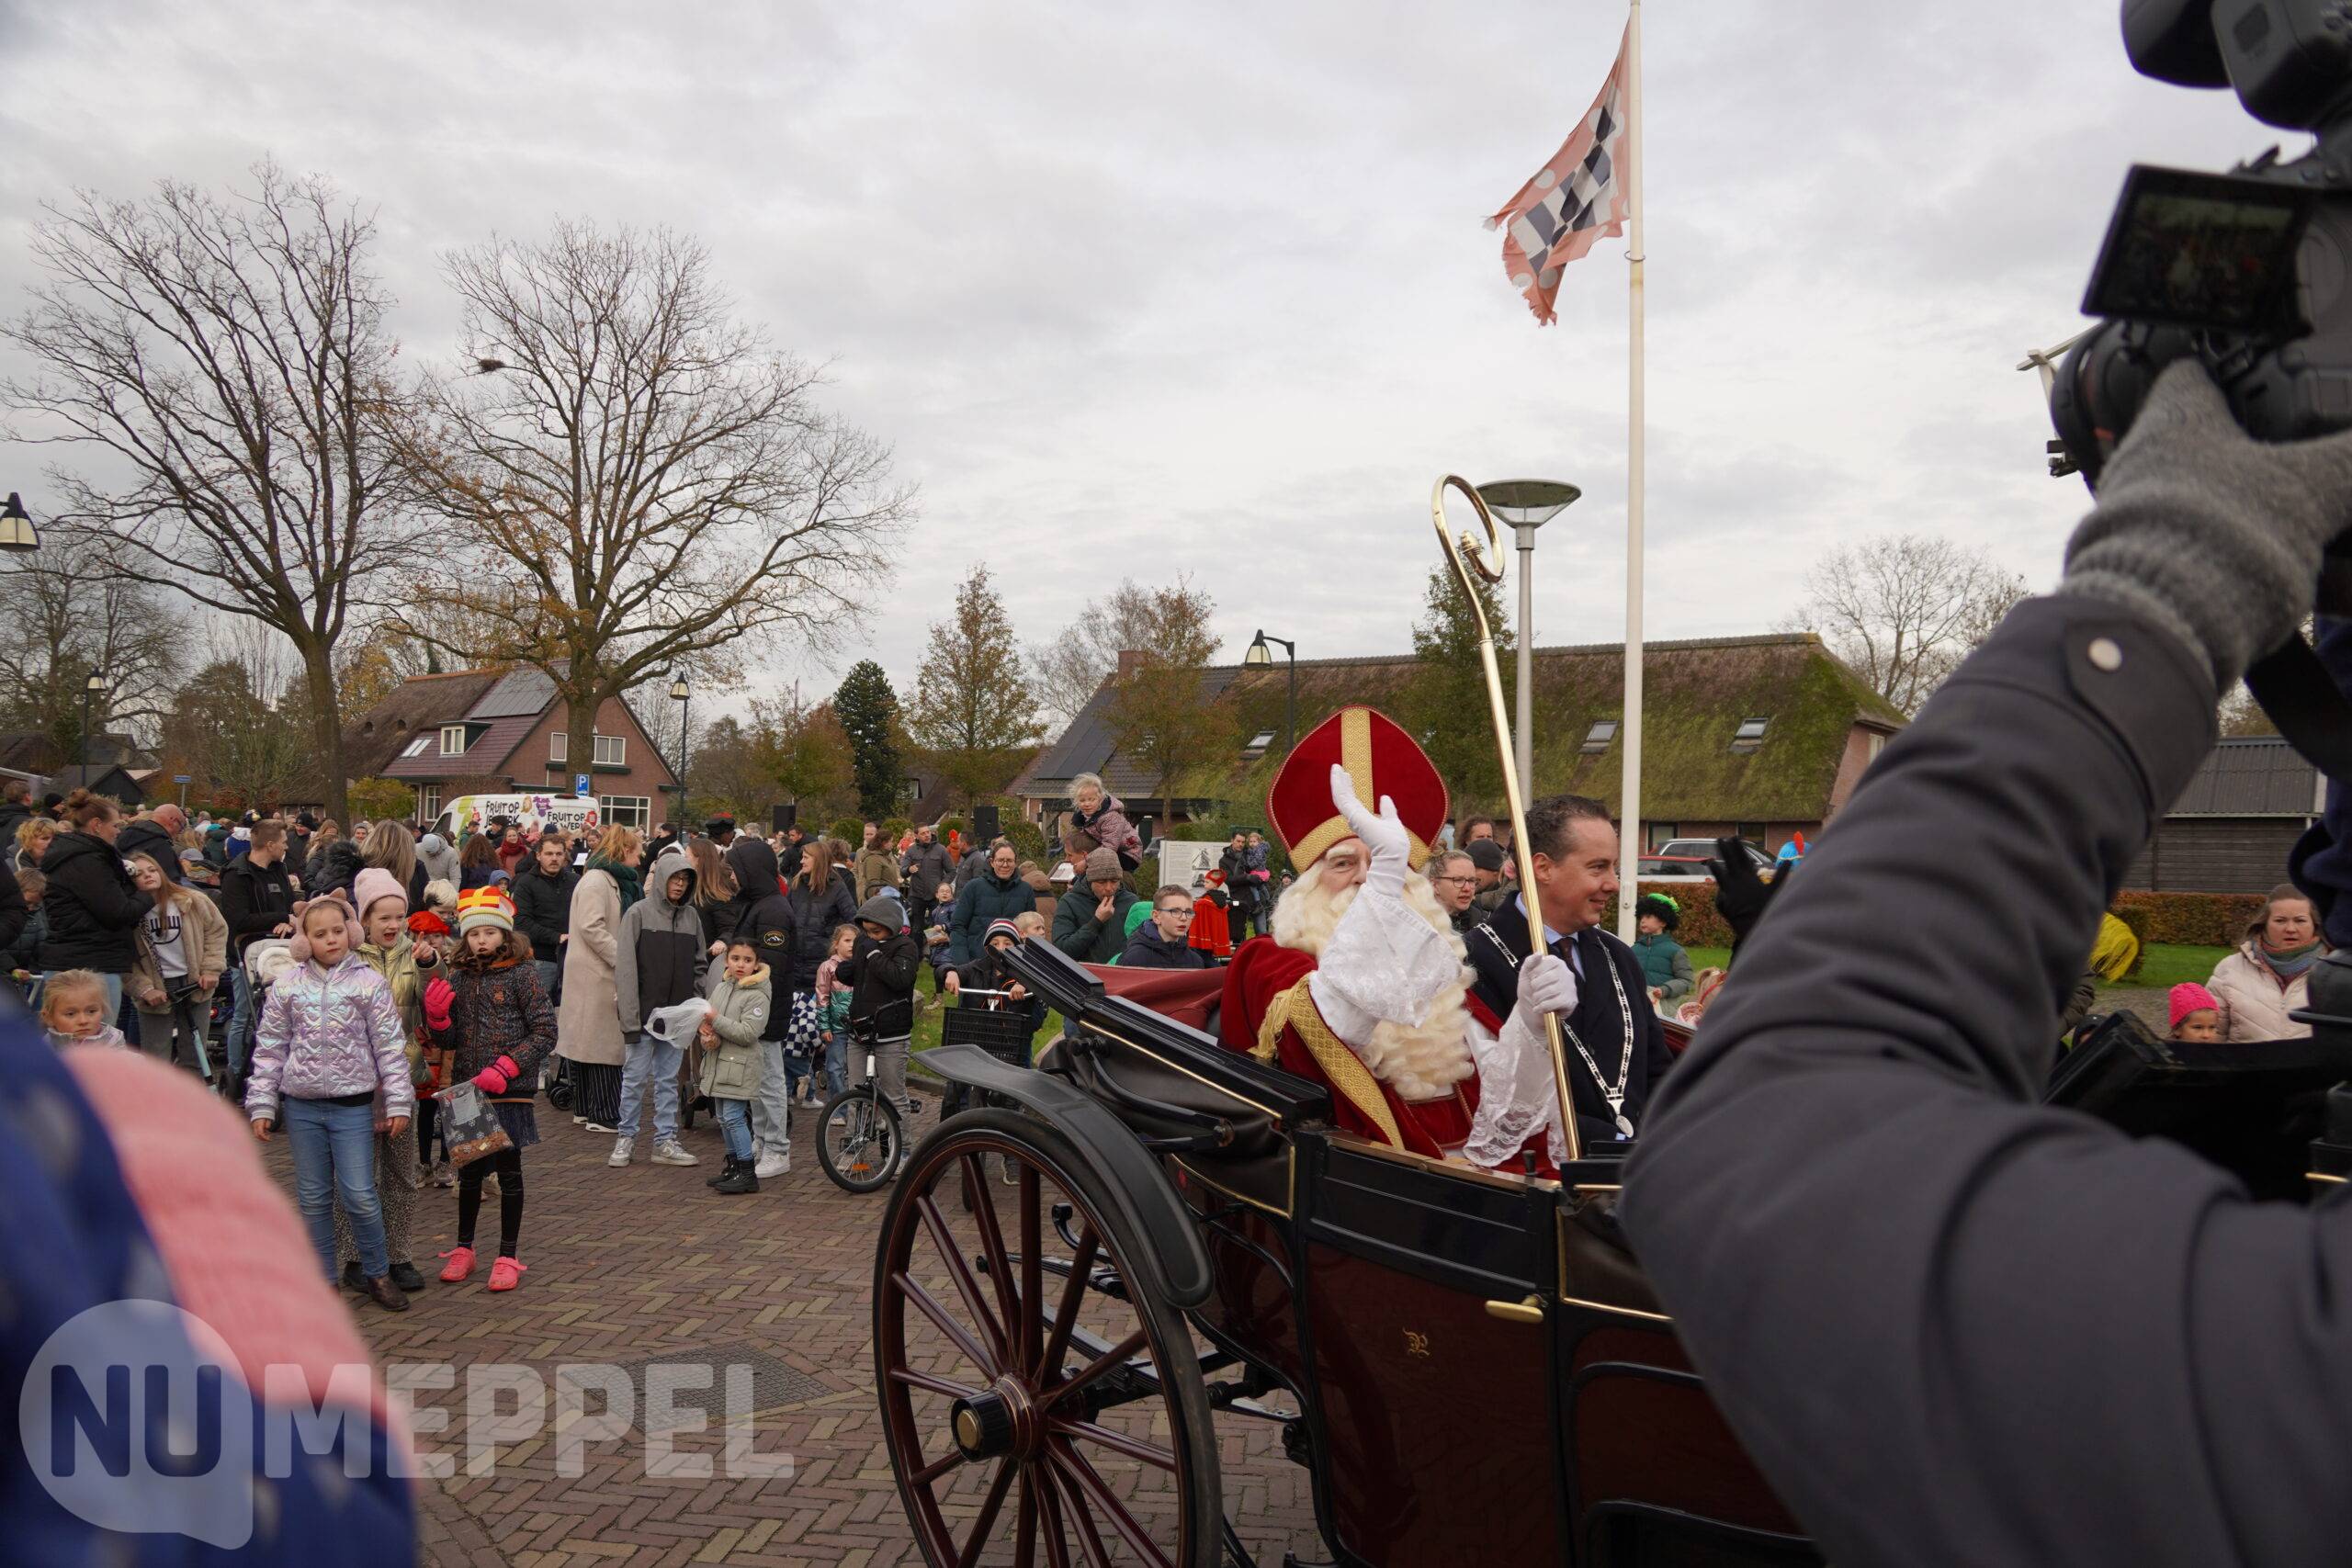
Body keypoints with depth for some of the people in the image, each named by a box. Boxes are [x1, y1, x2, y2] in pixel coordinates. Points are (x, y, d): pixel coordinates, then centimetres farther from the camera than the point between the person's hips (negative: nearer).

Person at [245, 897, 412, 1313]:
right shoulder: (287, 987, 3)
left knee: (359, 1195, -4)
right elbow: (269, 1049, 7)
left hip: (353, 1105, -2)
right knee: (313, 1197, 11)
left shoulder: (369, 983, -3)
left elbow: (390, 1046, -2)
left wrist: (398, 1102, -4)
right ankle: (323, 1278, 23)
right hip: (301, 1106, 2)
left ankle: (377, 1273, 15)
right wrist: (261, 1105, 3)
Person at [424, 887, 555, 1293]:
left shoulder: (521, 974, -7)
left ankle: (509, 1257, 14)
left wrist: (504, 1068, -18)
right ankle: (463, 1249, 30)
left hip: (508, 1091, -4)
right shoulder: (457, 978, 4)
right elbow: (447, 1042, 7)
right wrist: (436, 1017, -13)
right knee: (469, 1171, 15)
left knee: (508, 1171, 4)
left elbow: (545, 1032, -10)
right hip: (465, 1089, 4)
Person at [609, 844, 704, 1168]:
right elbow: (625, 966, -9)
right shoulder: (638, 913, -5)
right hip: (646, 1011, -4)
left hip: (677, 1015, 4)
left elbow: (698, 967, 12)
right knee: (635, 1077, 3)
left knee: (669, 1078, 9)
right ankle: (626, 1137, 16)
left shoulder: (692, 917, 8)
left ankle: (666, 1141, 15)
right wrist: (630, 1017, -15)